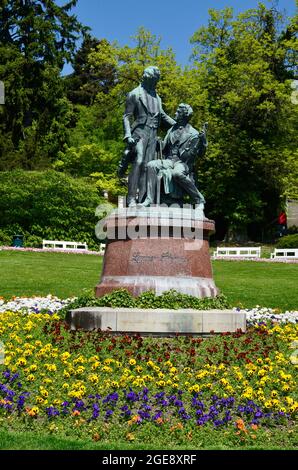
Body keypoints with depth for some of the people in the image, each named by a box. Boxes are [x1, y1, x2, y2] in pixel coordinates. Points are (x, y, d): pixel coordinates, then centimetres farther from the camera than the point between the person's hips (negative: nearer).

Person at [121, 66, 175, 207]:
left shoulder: (157, 97, 21)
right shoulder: (135, 94, 4)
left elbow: (162, 115, 31)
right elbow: (126, 117, -1)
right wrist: (128, 136, -14)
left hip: (153, 134, 6)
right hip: (140, 132, -5)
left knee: (147, 166, -2)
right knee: (138, 161, -21)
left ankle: (143, 199, -6)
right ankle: (131, 198, -24)